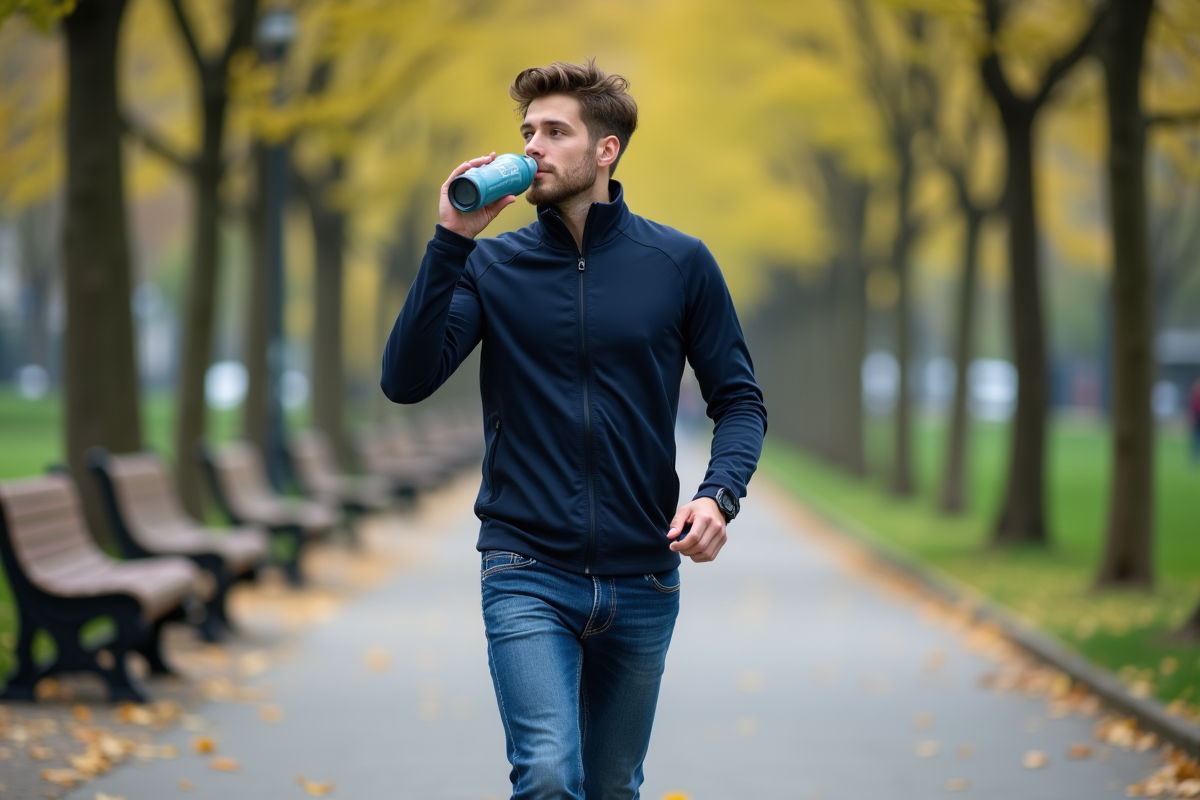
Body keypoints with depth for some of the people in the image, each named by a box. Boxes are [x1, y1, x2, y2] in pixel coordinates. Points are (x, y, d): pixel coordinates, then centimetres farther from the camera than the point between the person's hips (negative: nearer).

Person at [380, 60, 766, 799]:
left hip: (642, 579, 2)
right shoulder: (492, 266, 2)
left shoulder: (680, 264, 2)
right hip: (528, 572, -1)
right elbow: (407, 380, -10)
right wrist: (452, 239, -15)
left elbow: (739, 399, 6)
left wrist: (720, 495, -13)